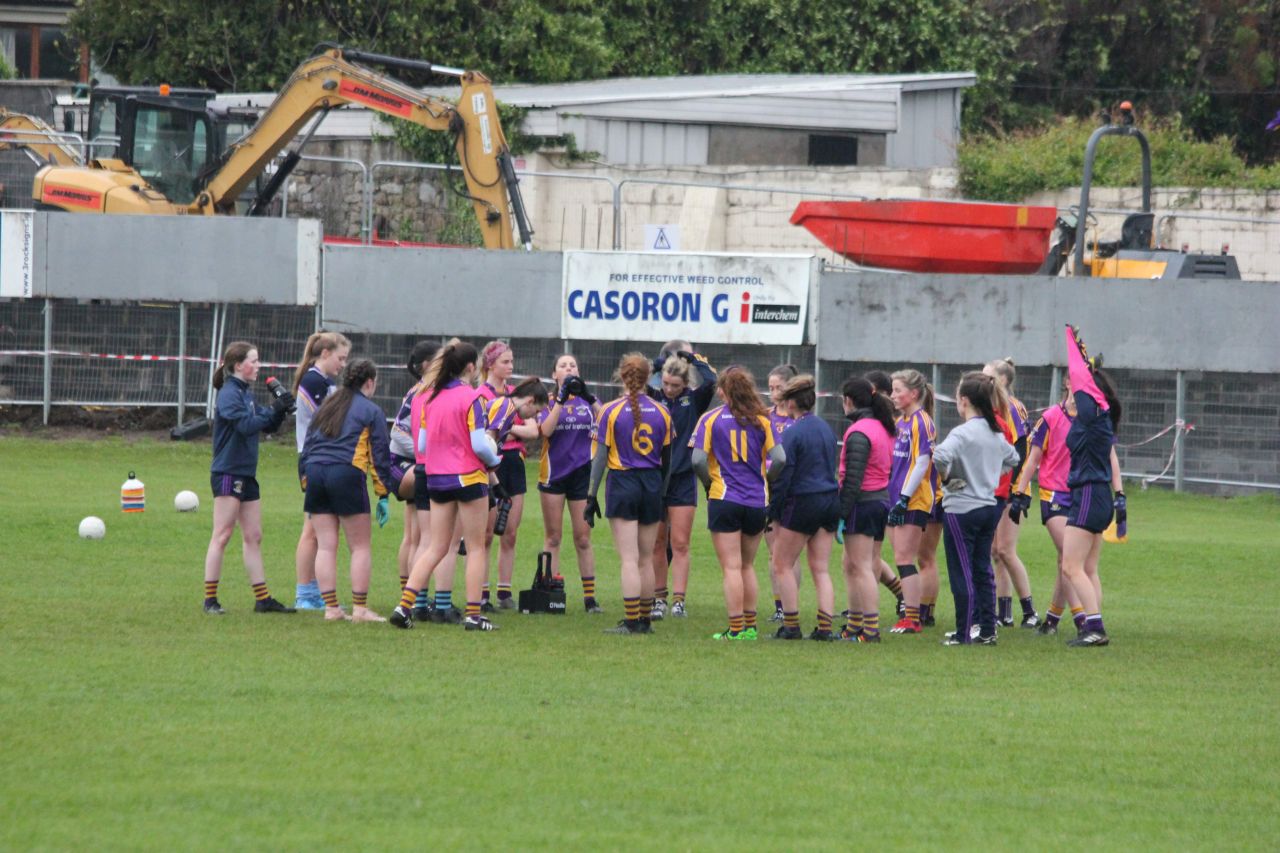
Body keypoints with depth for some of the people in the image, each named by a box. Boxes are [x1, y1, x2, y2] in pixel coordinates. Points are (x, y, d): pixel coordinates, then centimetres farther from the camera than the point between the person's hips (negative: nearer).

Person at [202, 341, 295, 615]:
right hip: (228, 473, -9)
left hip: (247, 475, 9)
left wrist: (280, 411, -1)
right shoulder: (229, 394, -12)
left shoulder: (246, 394, 15)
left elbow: (268, 426, 16)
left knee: (253, 537, 10)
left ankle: (263, 599, 12)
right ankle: (210, 599, -4)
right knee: (222, 536, -7)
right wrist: (273, 410, -20)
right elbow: (245, 425, -25)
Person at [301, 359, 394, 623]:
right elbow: (380, 453, 1)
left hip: (315, 473, 5)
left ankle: (331, 607, 4)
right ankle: (360, 608, -2)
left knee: (325, 546, 6)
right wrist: (383, 494, 4)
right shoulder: (371, 411, 3)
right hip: (347, 474, -5)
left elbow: (307, 446, 20)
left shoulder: (324, 407, 20)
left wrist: (308, 485, 22)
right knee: (360, 546, 2)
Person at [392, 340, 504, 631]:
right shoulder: (470, 398, -13)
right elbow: (479, 444, -17)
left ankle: (405, 604, -2)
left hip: (436, 477, 6)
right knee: (476, 547, 6)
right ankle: (473, 614, 4)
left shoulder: (430, 398, 4)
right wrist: (494, 461, 2)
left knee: (436, 547, 10)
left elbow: (421, 444, 6)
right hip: (468, 477, -5)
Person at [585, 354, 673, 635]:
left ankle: (631, 622, -8)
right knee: (646, 560, 11)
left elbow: (600, 456, -7)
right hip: (652, 485, 4)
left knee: (629, 559, -5)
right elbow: (667, 458, 9)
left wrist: (591, 495, -2)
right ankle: (646, 619, 16)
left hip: (622, 484, -4)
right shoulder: (661, 413, 3)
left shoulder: (610, 411, -7)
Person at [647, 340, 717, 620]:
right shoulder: (652, 398, 1)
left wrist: (693, 358, -5)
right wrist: (658, 363, -7)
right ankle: (659, 599, 14)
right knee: (657, 544, 7)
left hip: (683, 480, -1)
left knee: (680, 544, -2)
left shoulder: (693, 400, -1)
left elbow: (710, 381, -16)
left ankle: (678, 601, -3)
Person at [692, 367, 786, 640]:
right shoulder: (761, 420, 2)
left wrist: (709, 483, 5)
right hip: (757, 501, 3)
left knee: (731, 568, -2)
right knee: (748, 566, 17)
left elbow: (698, 460, -12)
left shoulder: (710, 419, -4)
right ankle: (750, 626, 19)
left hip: (724, 500, -3)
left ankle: (736, 630, -5)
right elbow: (779, 458, -5)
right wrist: (765, 481, 12)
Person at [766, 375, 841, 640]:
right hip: (830, 500, 7)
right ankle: (825, 626, 2)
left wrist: (774, 511, -6)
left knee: (782, 565, 6)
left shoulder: (792, 433, -13)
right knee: (820, 569, 9)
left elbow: (783, 476, -14)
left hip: (803, 502, -7)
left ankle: (791, 625, 3)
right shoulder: (826, 429, 9)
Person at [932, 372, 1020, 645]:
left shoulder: (962, 433, -16)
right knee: (983, 571, 13)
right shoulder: (995, 433, 8)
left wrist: (945, 478, -16)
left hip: (961, 509, -7)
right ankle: (987, 630, 15)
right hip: (989, 506, 7)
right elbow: (1012, 459, 27)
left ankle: (963, 635, 1)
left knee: (962, 573, -2)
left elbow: (941, 456, -34)